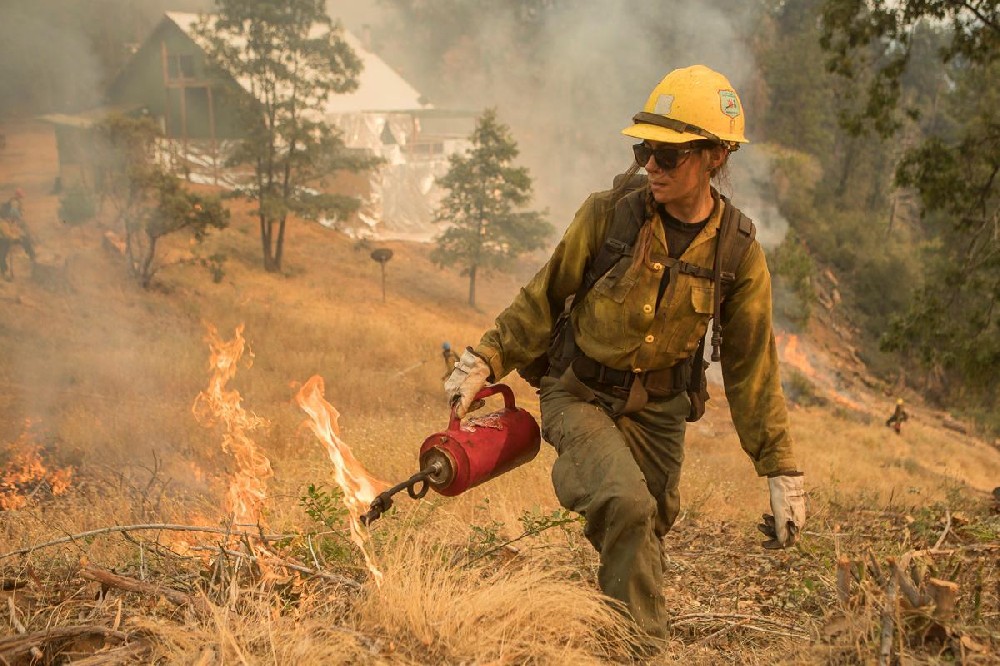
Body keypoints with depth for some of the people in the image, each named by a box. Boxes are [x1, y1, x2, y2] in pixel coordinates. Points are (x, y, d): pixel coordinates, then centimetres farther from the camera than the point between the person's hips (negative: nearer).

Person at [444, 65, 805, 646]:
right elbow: (544, 300, -1)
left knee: (647, 538, 9)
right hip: (580, 396, -2)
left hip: (657, 412, 3)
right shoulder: (608, 215, -13)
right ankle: (643, 645, -9)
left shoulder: (739, 254, -8)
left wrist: (782, 471, 2)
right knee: (627, 506, -27)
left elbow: (752, 368, 1)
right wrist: (484, 361, -9)